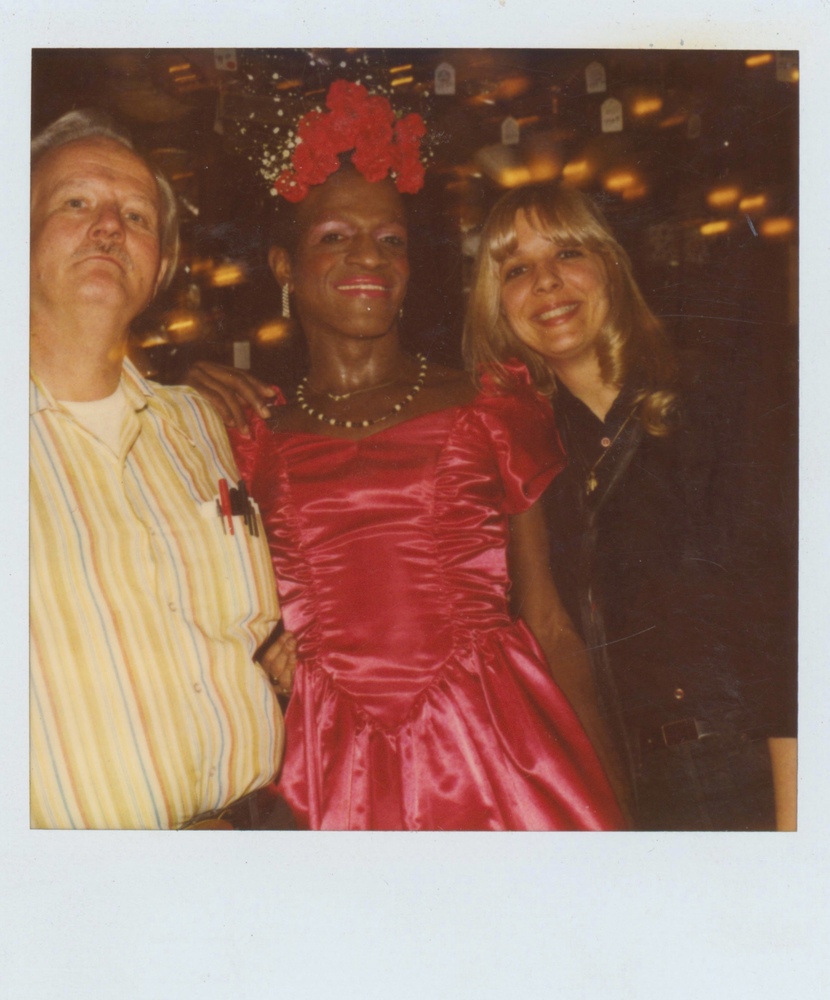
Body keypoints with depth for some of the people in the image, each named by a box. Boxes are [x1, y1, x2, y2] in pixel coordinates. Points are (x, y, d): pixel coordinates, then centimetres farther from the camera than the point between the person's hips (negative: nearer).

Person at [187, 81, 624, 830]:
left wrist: (605, 790, -1)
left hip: (497, 751, 0)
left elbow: (551, 619, 4)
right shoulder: (251, 443, 5)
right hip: (329, 773, 1)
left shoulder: (490, 408, 4)